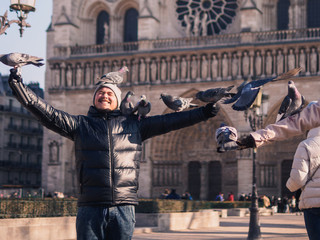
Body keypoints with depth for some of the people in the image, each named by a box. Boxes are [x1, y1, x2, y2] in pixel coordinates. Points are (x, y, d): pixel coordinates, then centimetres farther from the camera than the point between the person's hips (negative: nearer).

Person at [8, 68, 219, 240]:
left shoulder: (134, 125, 14)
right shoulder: (80, 124, 11)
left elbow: (168, 121, 12)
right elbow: (46, 112, 4)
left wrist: (204, 113, 7)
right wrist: (18, 85, -5)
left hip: (124, 207, 1)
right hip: (90, 208, -1)